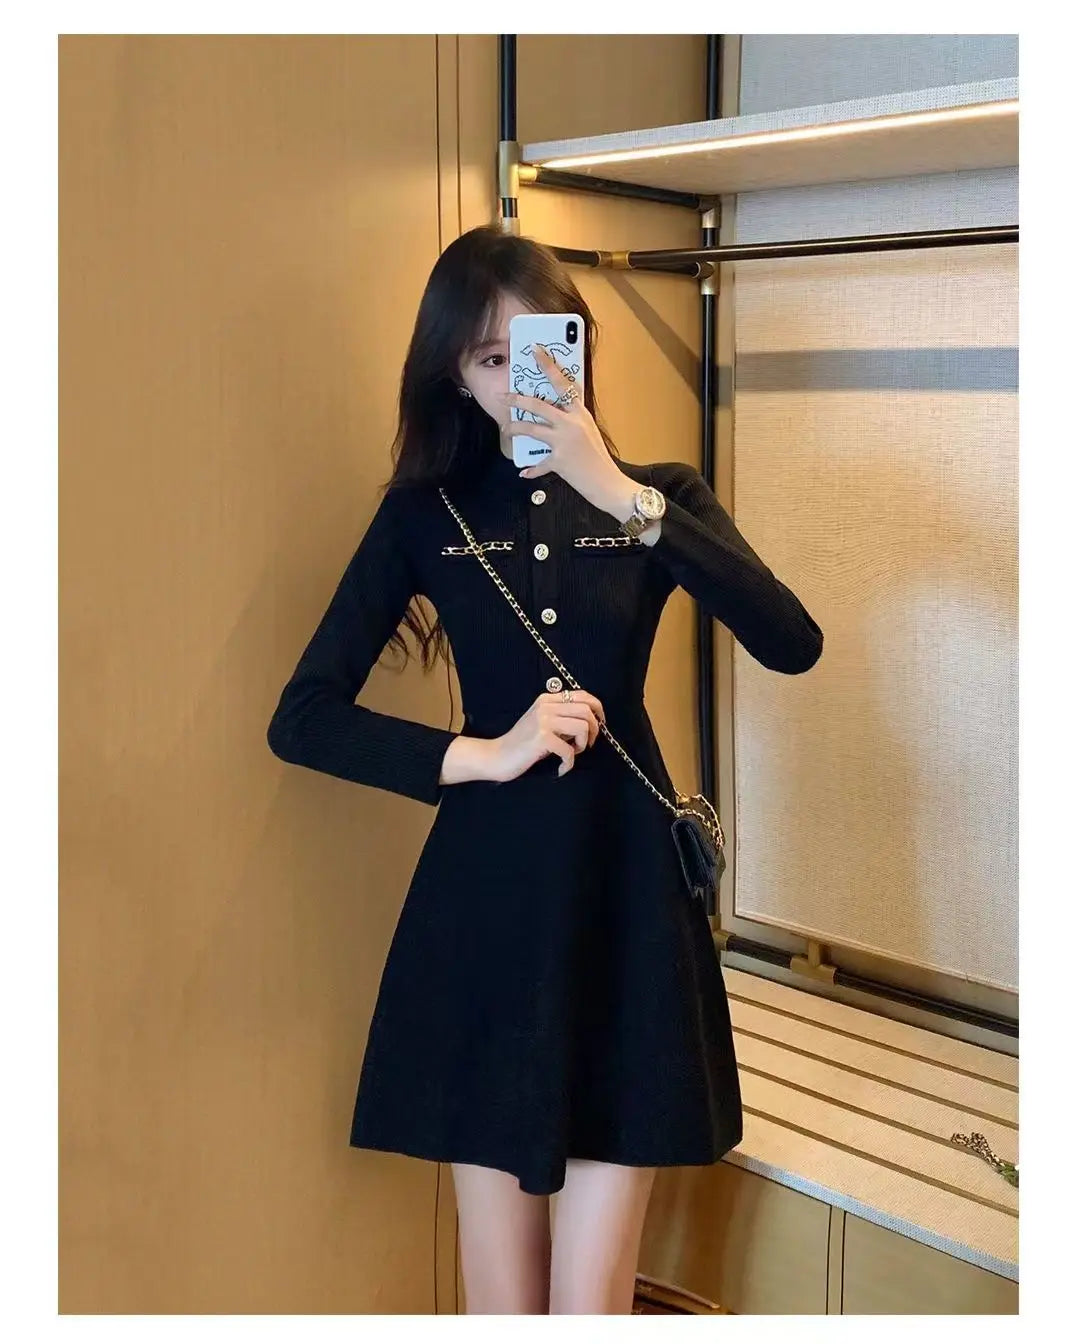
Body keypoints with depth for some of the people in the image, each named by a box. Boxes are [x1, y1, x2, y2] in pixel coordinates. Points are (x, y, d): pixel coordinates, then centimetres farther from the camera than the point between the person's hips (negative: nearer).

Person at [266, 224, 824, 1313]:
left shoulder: (659, 495, 5)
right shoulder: (425, 511, 3)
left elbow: (792, 645, -13)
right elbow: (302, 719, -1)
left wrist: (621, 496, -19)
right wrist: (483, 754, -13)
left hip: (627, 896, 0)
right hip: (484, 906, 0)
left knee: (592, 1298, 3)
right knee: (502, 1295, 8)